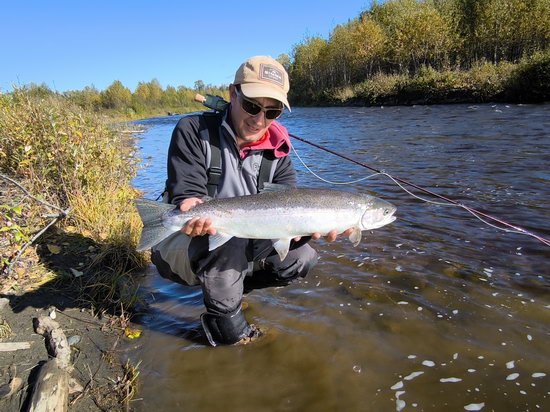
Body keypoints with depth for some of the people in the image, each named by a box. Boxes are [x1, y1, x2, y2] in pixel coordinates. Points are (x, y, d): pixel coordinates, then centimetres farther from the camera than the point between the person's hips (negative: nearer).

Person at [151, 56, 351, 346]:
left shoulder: (277, 149, -3)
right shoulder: (194, 130, -16)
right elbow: (186, 194, -24)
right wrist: (194, 213, -49)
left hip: (242, 251, 5)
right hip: (184, 244, -5)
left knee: (302, 259, -5)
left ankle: (227, 287, 14)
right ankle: (229, 329, -15)